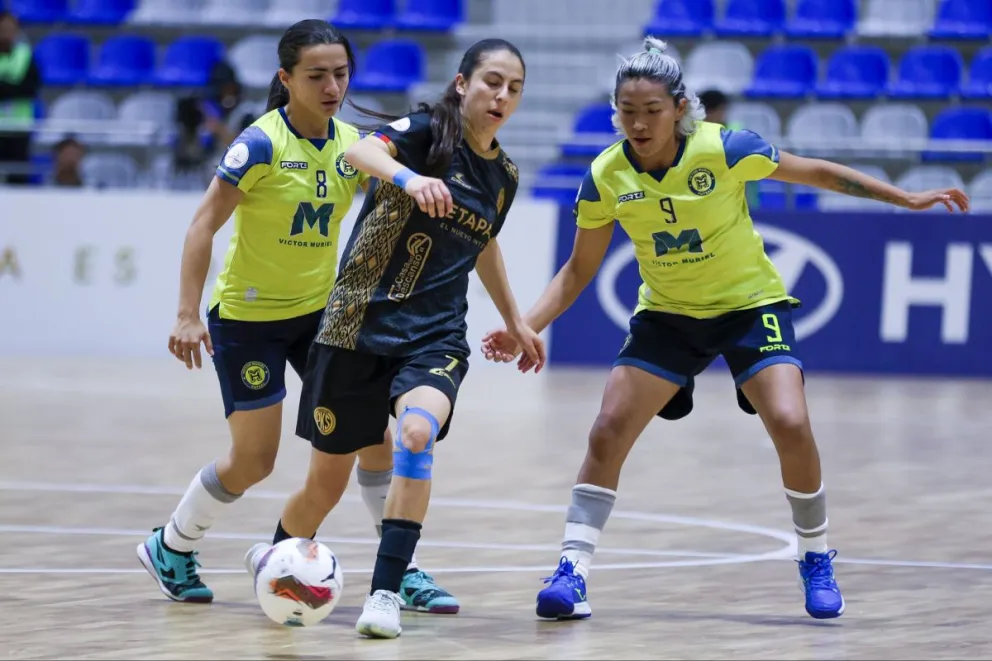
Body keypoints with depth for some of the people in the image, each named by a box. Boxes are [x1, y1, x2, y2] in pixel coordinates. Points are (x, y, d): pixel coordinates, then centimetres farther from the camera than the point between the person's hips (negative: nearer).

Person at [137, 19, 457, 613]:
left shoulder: (352, 145, -3)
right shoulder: (262, 143, -20)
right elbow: (204, 225, -20)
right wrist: (188, 315, -26)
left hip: (320, 312, 5)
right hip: (248, 317, -5)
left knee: (372, 431, -4)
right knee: (254, 462, 0)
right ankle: (170, 547, 24)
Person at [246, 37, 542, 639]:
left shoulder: (504, 176, 10)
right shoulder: (429, 130, -8)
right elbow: (361, 150, -30)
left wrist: (515, 320, 35)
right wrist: (409, 178, -51)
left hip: (435, 335, 3)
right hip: (361, 322, -3)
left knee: (418, 431, -30)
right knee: (326, 483, 7)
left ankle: (386, 593, -28)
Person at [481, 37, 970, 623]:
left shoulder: (723, 149, -22)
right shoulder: (605, 177, -14)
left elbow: (817, 173, -7)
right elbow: (579, 269, 0)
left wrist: (905, 198, -7)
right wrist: (527, 327, -13)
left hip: (751, 304, -2)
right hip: (666, 314, 3)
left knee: (790, 425, -20)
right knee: (609, 432, -12)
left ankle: (817, 562, 3)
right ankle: (572, 575, -6)